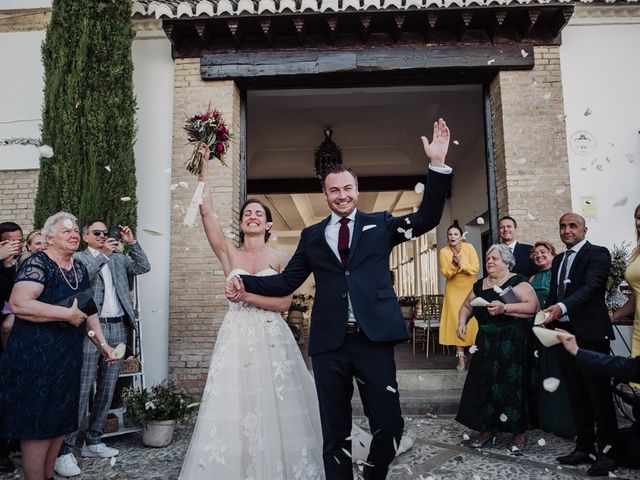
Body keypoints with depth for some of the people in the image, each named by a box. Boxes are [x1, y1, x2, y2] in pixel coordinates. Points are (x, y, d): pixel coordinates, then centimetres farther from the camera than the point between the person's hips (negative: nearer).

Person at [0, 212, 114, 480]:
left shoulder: (79, 268, 11)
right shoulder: (37, 264, -13)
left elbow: (88, 309, 18)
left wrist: (102, 342, 12)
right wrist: (68, 314, -23)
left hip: (68, 356, 8)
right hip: (36, 356, -8)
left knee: (61, 418, 14)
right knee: (37, 420, 0)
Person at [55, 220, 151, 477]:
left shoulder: (119, 258, 17)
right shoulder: (78, 258, 3)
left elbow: (143, 267, 10)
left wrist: (132, 243, 1)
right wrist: (104, 255, -17)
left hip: (118, 329, 5)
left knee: (106, 389, 11)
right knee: (81, 390, -7)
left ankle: (93, 442, 24)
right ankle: (65, 450, 0)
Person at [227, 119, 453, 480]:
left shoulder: (380, 224, 9)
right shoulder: (312, 236, 12)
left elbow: (427, 219, -3)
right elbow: (287, 281, 11)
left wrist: (438, 164, -12)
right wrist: (246, 284, -4)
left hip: (374, 338, -1)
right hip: (329, 343, 2)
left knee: (390, 424, 3)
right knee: (335, 433, 11)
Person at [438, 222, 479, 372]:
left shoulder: (469, 247, -6)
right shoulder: (444, 251, -5)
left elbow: (475, 268, -12)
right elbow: (446, 273, -9)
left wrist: (461, 264, -23)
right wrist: (454, 264, -26)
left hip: (470, 289, 0)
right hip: (453, 290, 0)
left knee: (472, 320, 0)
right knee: (456, 321, -4)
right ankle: (461, 356, 0)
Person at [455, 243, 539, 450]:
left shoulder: (517, 282, -6)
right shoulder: (480, 285, 13)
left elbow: (532, 306, -17)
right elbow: (467, 306, 22)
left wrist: (504, 308, -26)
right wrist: (462, 323, 4)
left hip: (512, 345, -5)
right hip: (486, 343, 6)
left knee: (511, 384, -3)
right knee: (484, 384, 4)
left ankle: (519, 431, 14)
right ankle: (487, 428, 17)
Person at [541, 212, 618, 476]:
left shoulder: (598, 254, -6)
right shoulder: (558, 260, 17)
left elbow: (591, 286, -22)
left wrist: (562, 307, -35)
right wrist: (549, 321, 8)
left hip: (590, 334, -7)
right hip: (563, 333, 7)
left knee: (599, 394, 0)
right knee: (576, 395, 12)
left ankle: (607, 451, 11)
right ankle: (584, 446, 22)